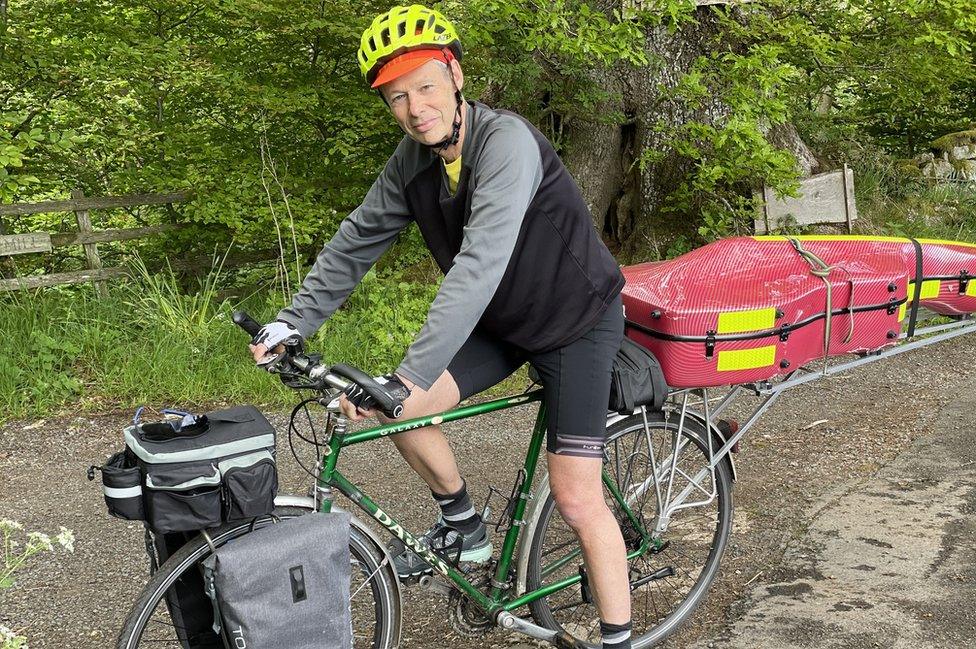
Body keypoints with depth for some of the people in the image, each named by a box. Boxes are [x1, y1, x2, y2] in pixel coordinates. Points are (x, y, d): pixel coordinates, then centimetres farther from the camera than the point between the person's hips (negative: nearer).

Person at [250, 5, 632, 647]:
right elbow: (355, 243, 1)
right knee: (395, 410, -10)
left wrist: (412, 374, -46)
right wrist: (293, 322, -7)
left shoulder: (506, 141, -30)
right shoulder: (413, 160, -7)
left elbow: (480, 264, -41)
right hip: (502, 324, 7)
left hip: (577, 322, -6)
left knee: (577, 499, -9)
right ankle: (464, 526, 14)